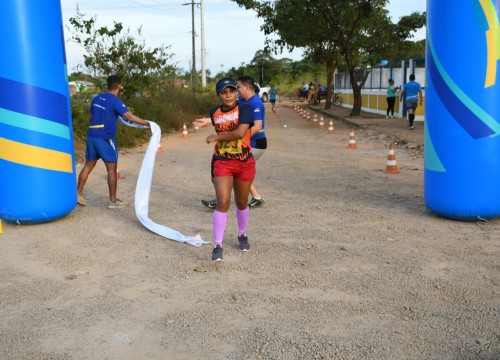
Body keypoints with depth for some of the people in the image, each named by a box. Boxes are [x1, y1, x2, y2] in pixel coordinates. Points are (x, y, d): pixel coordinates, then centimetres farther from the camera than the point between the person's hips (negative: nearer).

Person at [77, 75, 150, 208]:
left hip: (91, 136, 7)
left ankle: (78, 193, 20)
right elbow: (130, 117, -22)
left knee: (88, 165, 16)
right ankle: (113, 201, 3)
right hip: (105, 138, -7)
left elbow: (90, 116, 20)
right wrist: (147, 123, -18)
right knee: (112, 168, 0)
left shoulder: (97, 98, 11)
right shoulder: (115, 101, -12)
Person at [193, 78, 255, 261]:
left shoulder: (244, 108, -12)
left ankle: (242, 235, 39)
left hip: (244, 162, -1)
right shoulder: (215, 112, 3)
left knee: (242, 203, 14)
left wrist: (216, 137, -17)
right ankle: (217, 246, -5)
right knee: (223, 202, -13)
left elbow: (240, 132, -26)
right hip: (222, 162, 1)